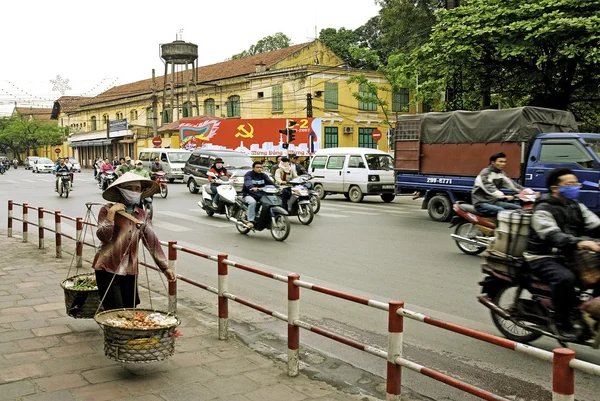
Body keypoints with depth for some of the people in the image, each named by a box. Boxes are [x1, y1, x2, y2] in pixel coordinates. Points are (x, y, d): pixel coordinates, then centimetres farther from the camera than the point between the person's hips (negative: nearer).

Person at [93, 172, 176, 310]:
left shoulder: (143, 215, 9)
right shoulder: (108, 210, -3)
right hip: (108, 269, -4)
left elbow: (153, 242, 7)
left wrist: (165, 268, 3)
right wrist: (111, 213, -21)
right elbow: (103, 236, -15)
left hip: (130, 271, 4)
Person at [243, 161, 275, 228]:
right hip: (249, 195, -5)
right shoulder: (248, 175, -5)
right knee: (252, 202, -36)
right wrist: (253, 187, -50)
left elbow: (270, 182, -5)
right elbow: (248, 182, -27)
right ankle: (250, 221, -34)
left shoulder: (263, 175, 12)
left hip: (261, 195, 5)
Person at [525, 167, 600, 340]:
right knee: (565, 278, -33)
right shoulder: (543, 209, -10)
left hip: (569, 256, 8)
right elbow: (552, 235, -27)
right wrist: (578, 243, -43)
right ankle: (561, 322, -18)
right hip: (543, 258, -8)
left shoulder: (576, 206, 15)